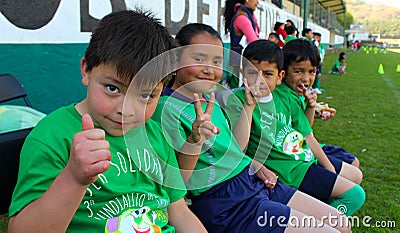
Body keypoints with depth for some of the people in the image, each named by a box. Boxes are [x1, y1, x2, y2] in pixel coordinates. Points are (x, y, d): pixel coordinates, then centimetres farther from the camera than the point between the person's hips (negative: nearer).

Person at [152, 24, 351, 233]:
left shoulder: (209, 98, 10)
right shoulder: (166, 107, -16)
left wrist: (254, 165, 6)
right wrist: (195, 140, -36)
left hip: (253, 182, 9)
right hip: (223, 202, -9)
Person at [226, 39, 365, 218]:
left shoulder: (284, 94, 3)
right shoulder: (237, 99, -16)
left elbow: (306, 134, 9)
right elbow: (236, 148, -29)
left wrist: (328, 167, 9)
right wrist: (249, 106, -34)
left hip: (307, 158, 8)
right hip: (289, 168, -8)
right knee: (355, 195, -7)